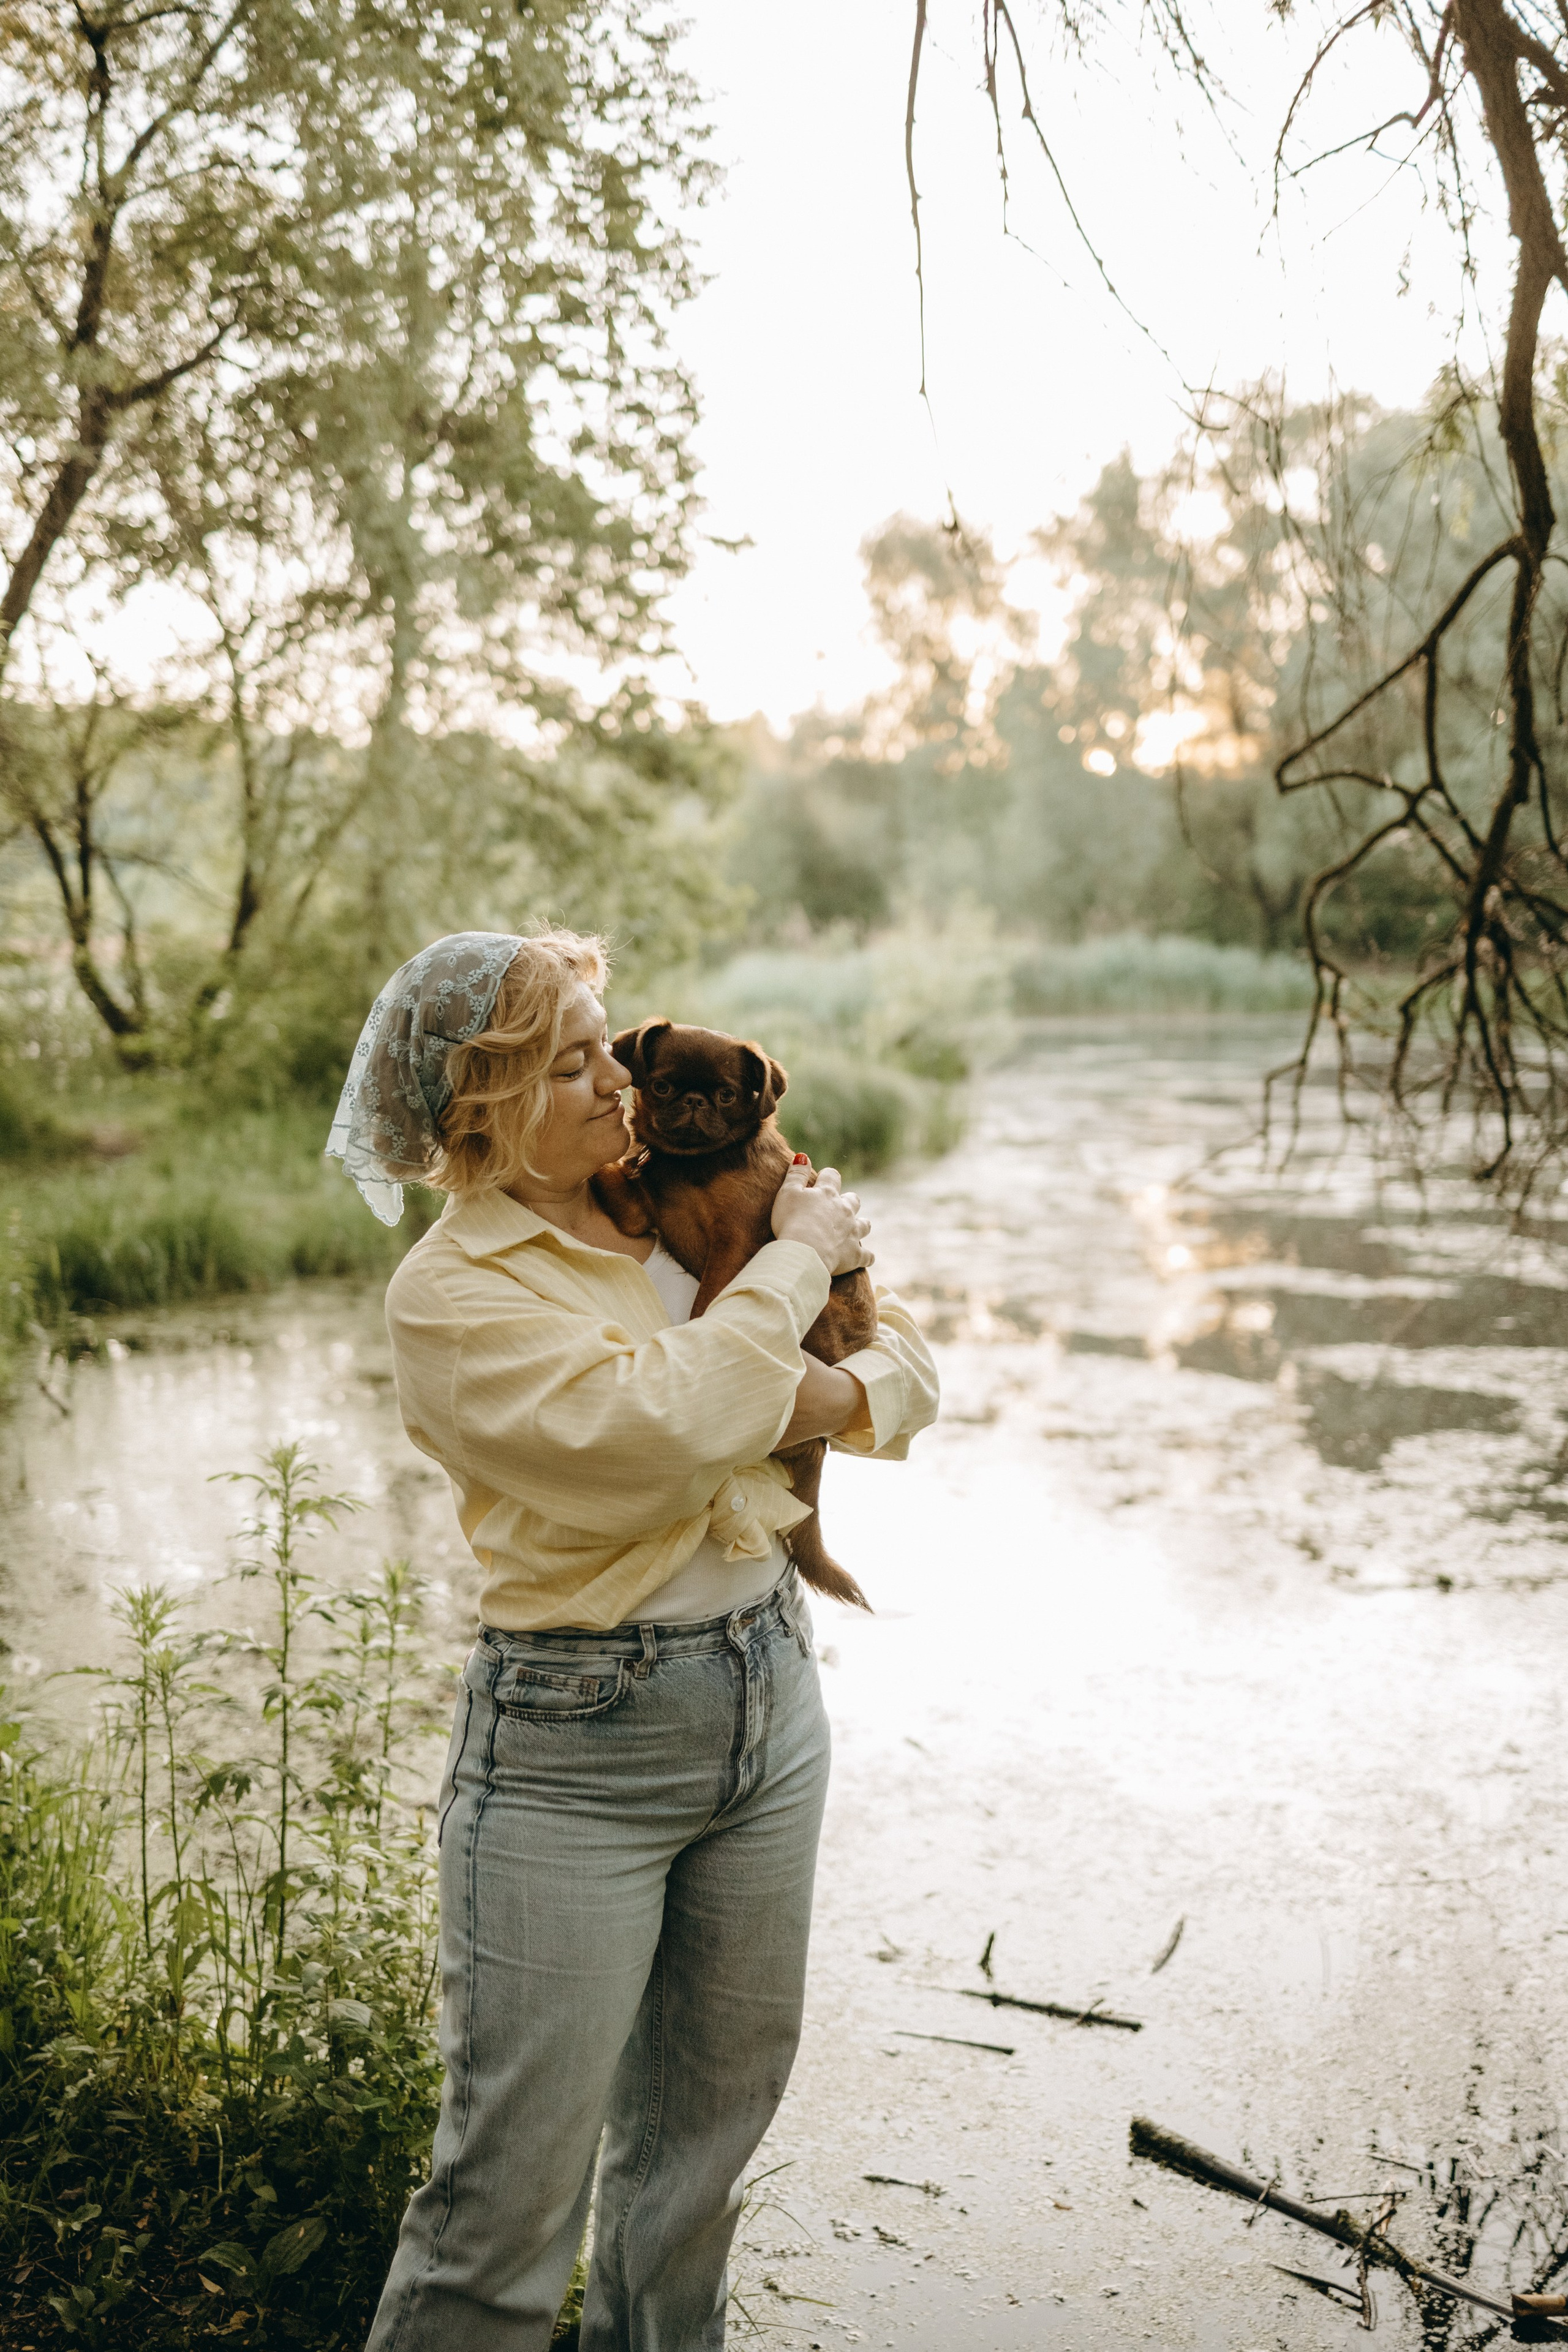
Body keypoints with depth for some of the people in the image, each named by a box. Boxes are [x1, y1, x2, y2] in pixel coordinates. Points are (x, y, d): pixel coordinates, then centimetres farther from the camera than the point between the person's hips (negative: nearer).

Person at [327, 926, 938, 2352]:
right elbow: (672, 1429, -26)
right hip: (577, 1739, -6)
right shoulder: (453, 1293, -13)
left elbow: (906, 1359, 11)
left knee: (708, 2114, 20)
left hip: (770, 1692, 7)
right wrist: (797, 1262, -13)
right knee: (516, 2178, 0)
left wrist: (840, 1396, -12)